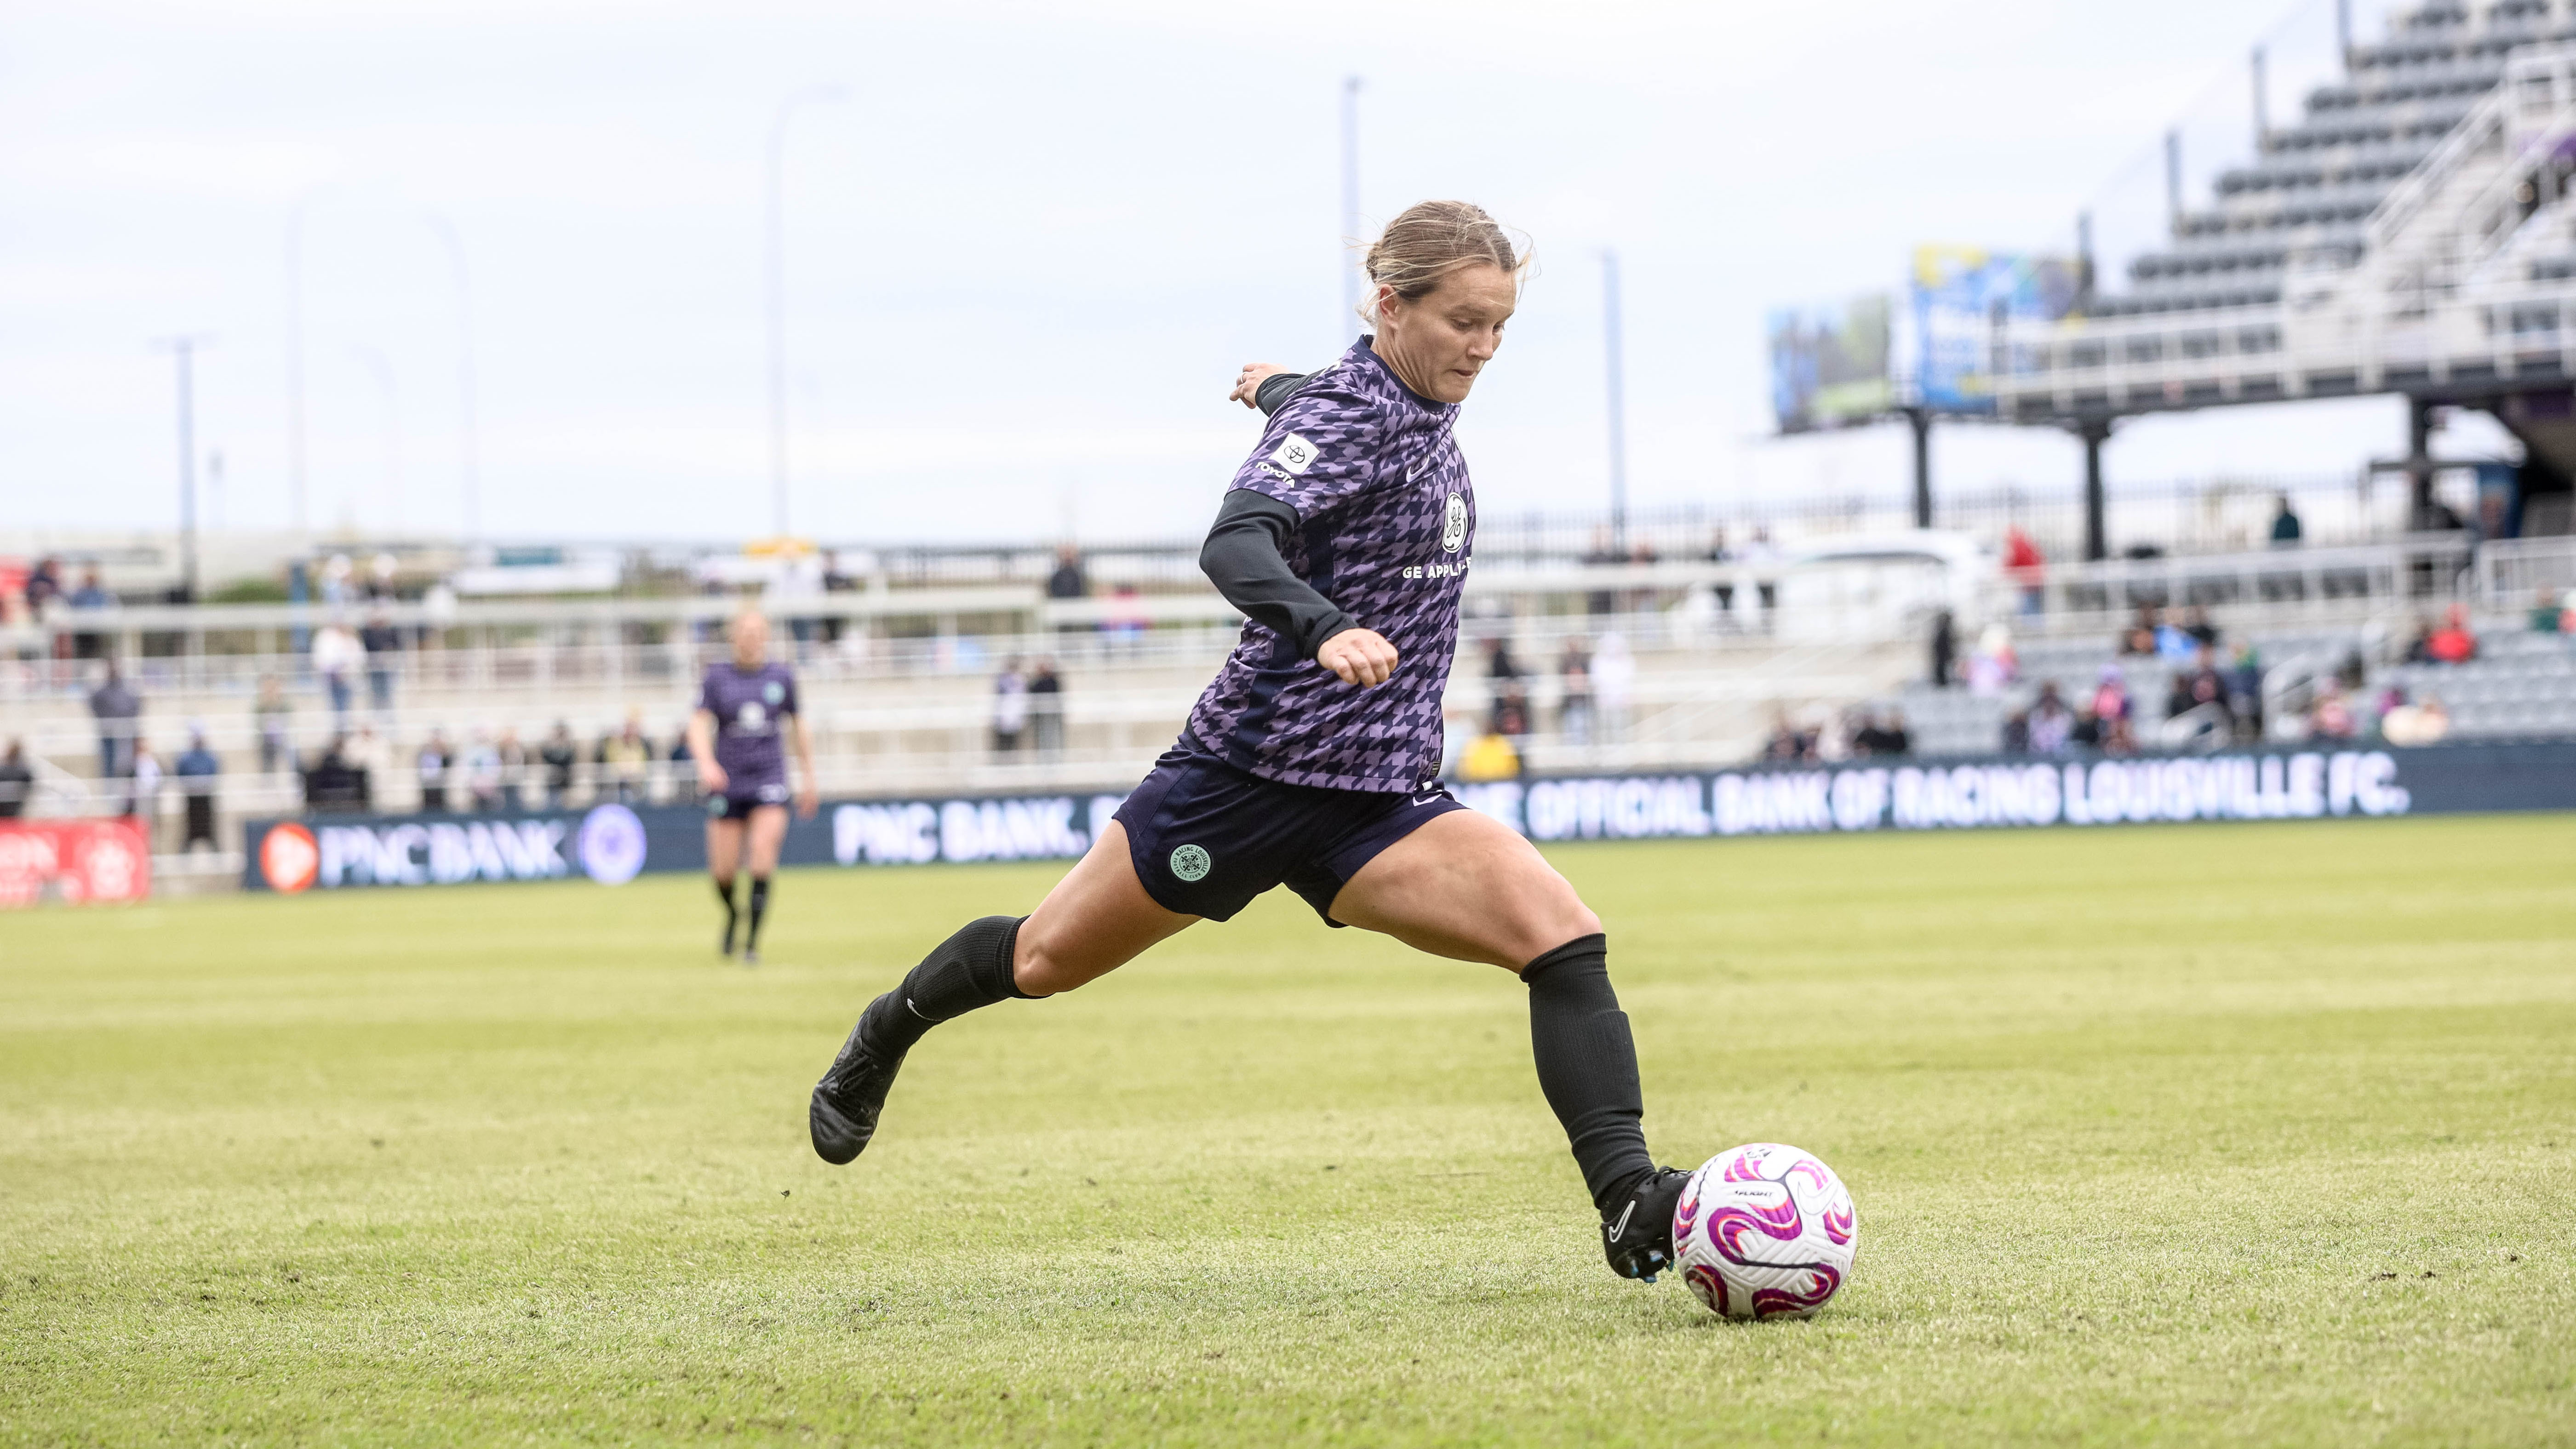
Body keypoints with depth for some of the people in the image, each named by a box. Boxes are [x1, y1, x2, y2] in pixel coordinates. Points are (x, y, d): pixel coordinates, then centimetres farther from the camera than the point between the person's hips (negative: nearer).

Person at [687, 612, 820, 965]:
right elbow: (699, 724, -6)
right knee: (724, 869, -1)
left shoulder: (781, 677, 6)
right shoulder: (718, 677, 1)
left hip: (769, 778, 0)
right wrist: (706, 762, -24)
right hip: (727, 782, 0)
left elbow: (798, 727, 17)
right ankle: (732, 915, 34)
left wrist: (809, 777, 18)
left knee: (764, 847, -21)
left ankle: (752, 941, -17)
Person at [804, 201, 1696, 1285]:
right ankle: (887, 1034, 44)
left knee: (1561, 931, -18)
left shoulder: (1420, 411, 8)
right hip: (1248, 774, -6)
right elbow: (1234, 544, -34)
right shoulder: (1351, 410, -16)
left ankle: (1630, 1205, -25)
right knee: (1046, 962, 13)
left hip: (1375, 801, 6)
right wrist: (1325, 632, -52)